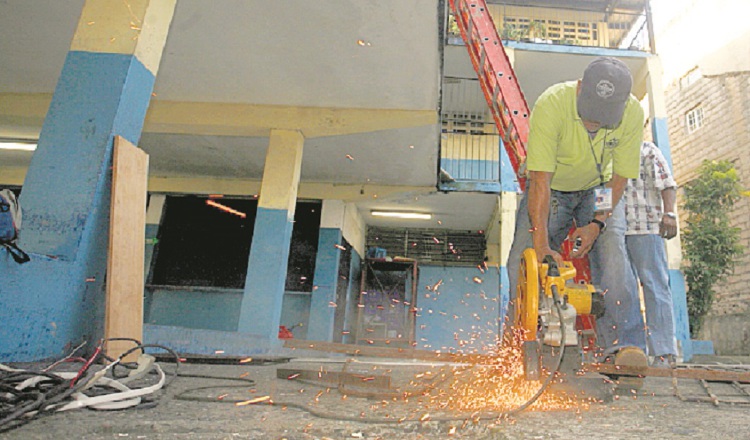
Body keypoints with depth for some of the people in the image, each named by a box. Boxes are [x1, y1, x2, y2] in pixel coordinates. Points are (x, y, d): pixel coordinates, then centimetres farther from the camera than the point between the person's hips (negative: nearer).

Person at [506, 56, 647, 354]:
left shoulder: (633, 114, -22)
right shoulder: (551, 104, -32)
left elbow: (620, 176, -11)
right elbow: (540, 180, -36)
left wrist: (598, 223, -21)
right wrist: (541, 244, -41)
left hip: (598, 189, 2)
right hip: (550, 189, -2)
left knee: (612, 253, -19)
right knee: (523, 262, -13)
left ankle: (624, 345, -15)